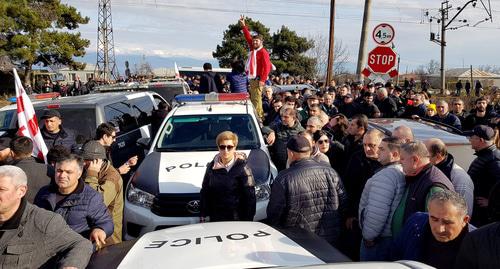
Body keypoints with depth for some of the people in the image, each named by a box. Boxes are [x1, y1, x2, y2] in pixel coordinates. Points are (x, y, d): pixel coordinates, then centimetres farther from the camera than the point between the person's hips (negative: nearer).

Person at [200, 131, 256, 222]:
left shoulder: (242, 168, -10)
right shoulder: (212, 167, 4)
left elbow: (250, 197, -10)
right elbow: (204, 193, 10)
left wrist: (248, 221, -12)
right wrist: (203, 217, 6)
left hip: (237, 219, -4)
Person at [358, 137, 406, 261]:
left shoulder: (385, 175, -22)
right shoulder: (402, 173, 8)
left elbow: (377, 212, -27)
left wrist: (368, 235, -15)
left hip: (378, 240, -9)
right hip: (395, 236, 9)